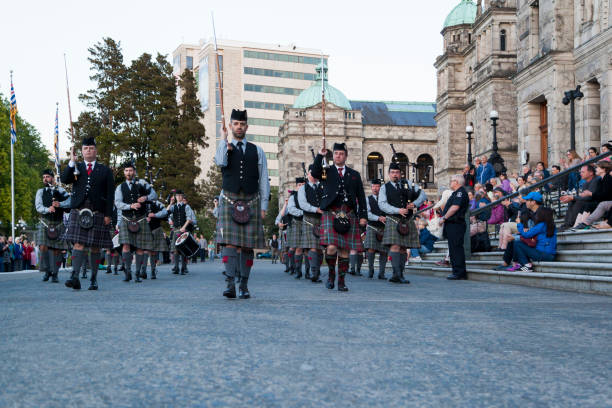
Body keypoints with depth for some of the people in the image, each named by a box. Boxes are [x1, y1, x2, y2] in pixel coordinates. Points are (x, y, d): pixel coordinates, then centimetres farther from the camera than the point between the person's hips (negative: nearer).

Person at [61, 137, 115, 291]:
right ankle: (75, 277, -19)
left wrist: (108, 215, -3)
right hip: (78, 212, 0)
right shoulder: (75, 168, 15)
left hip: (97, 213, 0)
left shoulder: (105, 171, 10)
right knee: (78, 244, -11)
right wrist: (72, 162, -12)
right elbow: (64, 180, -4)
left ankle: (94, 279, 8)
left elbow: (110, 194, 5)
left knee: (95, 246, 2)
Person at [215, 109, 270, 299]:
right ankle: (230, 285, -18)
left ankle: (244, 286, 10)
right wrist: (224, 139, -8)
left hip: (251, 202, 2)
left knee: (247, 246, 3)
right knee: (230, 242, -13)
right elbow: (221, 162, -17)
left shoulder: (257, 151, 11)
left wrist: (263, 206, 4)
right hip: (229, 201, -1)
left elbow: (264, 180, 10)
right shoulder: (224, 147, 9)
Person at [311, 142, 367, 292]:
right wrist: (320, 156, -18)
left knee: (344, 249, 2)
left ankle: (341, 281, 11)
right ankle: (331, 273, 8)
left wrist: (363, 216, 6)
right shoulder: (326, 171, 12)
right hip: (331, 214, -2)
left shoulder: (354, 174, 16)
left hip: (348, 215, 2)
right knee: (331, 247, -16)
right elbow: (314, 173, -12)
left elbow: (361, 197, 14)